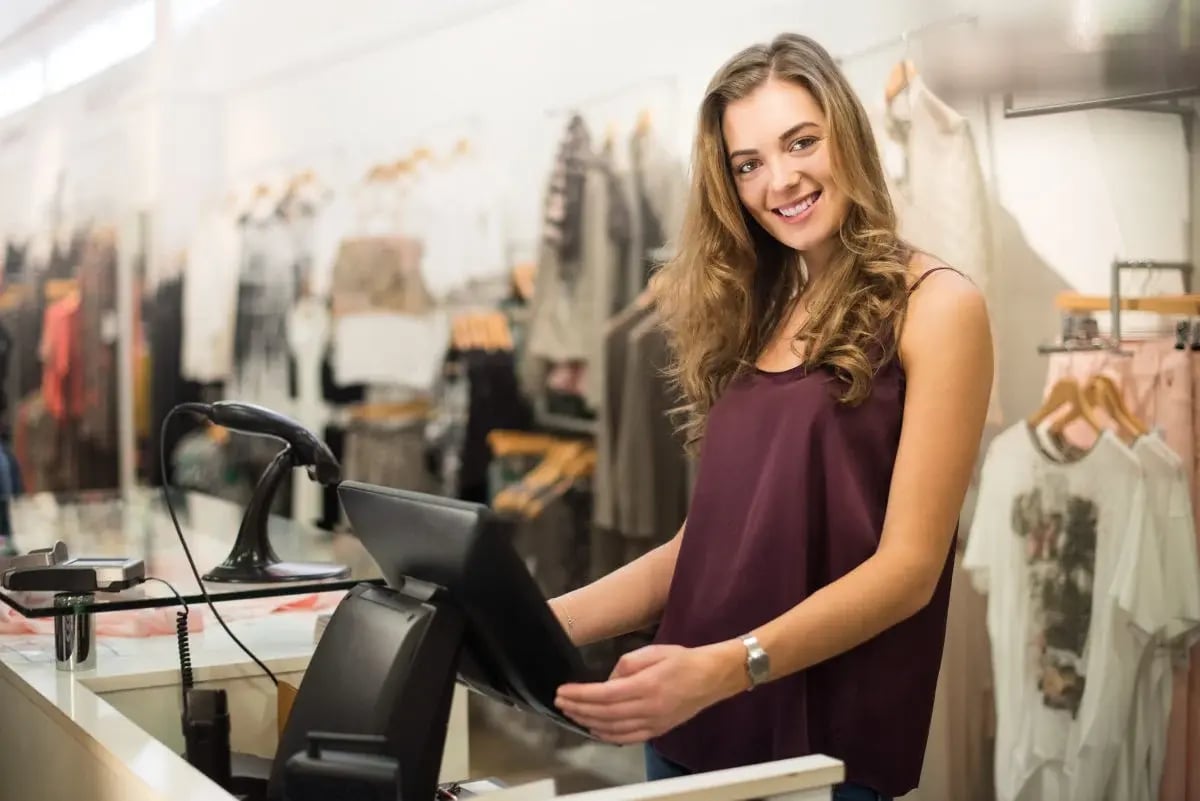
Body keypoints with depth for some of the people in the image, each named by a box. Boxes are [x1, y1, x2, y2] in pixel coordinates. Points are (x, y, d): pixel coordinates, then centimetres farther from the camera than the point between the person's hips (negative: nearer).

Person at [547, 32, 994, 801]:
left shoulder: (934, 305, -7)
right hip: (687, 727, 6)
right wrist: (542, 622, 0)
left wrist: (724, 669, -26)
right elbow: (710, 541, 11)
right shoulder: (749, 316, 11)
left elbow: (909, 567, -14)